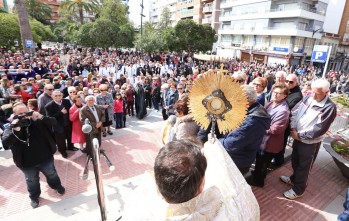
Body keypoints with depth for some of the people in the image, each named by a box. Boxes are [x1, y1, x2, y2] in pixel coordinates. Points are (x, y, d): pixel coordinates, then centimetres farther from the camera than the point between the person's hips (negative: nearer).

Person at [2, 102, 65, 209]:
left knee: (52, 174, 22)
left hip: (45, 158, 0)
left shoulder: (37, 120, -9)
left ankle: (57, 186, 51)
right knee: (32, 181, 21)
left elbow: (54, 122, -17)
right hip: (27, 163, 0)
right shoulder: (10, 128, -9)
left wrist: (42, 117, -33)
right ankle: (34, 197, 48)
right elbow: (5, 142, -23)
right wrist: (16, 130, -37)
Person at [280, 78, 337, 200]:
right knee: (295, 160, 24)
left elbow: (319, 130, -22)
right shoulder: (308, 97, -4)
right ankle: (294, 178, 50)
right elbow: (294, 111, -3)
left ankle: (298, 189, 31)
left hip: (310, 142, -6)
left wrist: (300, 135, -17)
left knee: (304, 166, 11)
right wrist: (293, 129, -13)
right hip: (298, 137, 6)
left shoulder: (330, 107, -21)